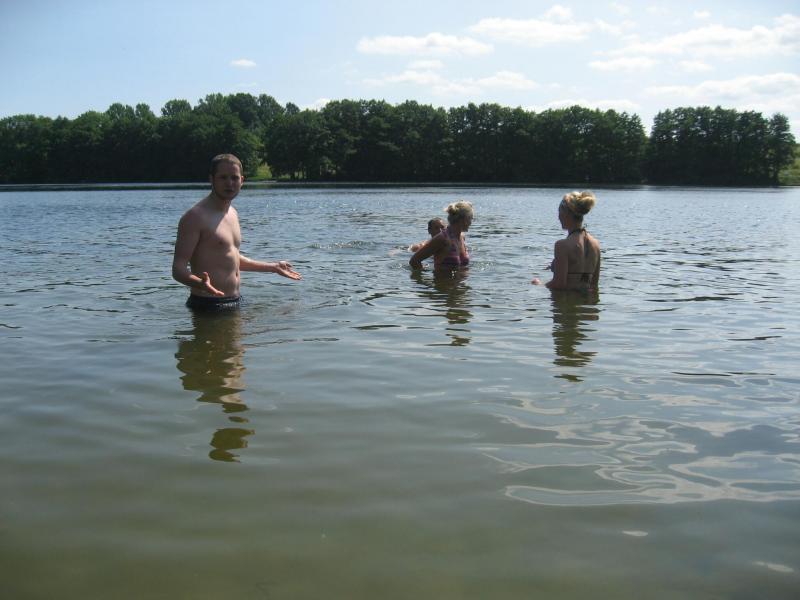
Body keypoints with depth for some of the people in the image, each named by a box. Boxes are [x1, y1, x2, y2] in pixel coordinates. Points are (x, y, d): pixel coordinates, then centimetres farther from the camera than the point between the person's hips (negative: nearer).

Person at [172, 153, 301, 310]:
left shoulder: (233, 213, 14)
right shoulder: (195, 216, -13)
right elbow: (178, 269, -19)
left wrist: (273, 267, 33)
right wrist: (200, 283, -40)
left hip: (235, 302, 8)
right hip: (208, 305, -8)